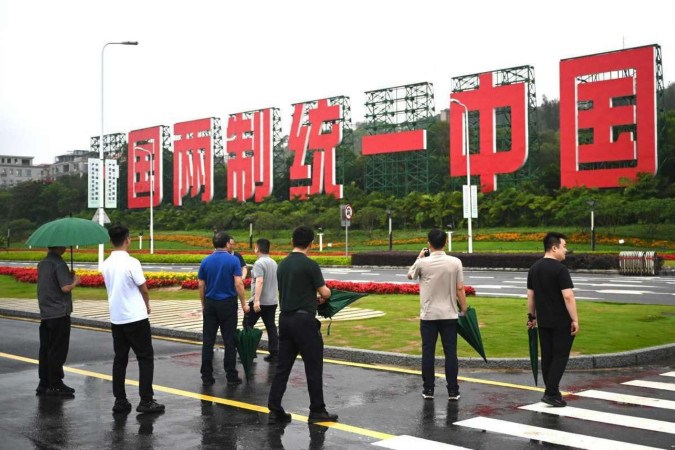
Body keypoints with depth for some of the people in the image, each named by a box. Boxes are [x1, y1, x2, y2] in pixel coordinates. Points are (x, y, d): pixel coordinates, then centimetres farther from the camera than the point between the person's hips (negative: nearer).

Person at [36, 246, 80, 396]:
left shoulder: (42, 264, 11)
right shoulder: (59, 264, -15)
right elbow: (65, 287, -23)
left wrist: (69, 276, 13)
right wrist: (75, 281, -4)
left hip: (45, 314, 8)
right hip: (59, 313, -8)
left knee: (45, 349, 11)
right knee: (58, 350, -1)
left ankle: (43, 384, 16)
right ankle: (55, 385, 4)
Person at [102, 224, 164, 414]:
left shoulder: (106, 264, 4)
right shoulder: (132, 263, -15)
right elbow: (144, 290, -9)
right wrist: (147, 305, 12)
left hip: (116, 318, 6)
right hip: (135, 318, -6)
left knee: (120, 359, 11)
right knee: (145, 357, 2)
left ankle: (120, 401, 12)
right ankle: (146, 401, -1)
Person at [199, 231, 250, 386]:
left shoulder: (205, 261, 2)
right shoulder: (233, 260, -8)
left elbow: (201, 286, 4)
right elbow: (238, 284, -13)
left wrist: (203, 305, 14)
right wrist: (244, 303, -4)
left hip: (210, 304, 3)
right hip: (228, 304, -3)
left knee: (208, 341, 5)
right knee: (229, 341, 2)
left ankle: (206, 376, 6)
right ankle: (231, 376, 4)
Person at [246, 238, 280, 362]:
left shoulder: (259, 263, -14)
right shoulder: (273, 263, 12)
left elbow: (259, 282, -25)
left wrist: (256, 300, -30)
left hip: (259, 302, -8)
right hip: (272, 301, 8)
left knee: (248, 325, 6)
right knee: (271, 327, 7)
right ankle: (274, 354, 4)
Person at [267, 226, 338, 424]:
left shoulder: (282, 265, 10)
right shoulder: (310, 265, -13)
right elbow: (324, 293, -10)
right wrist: (326, 293, 14)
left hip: (285, 319, 7)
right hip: (304, 320, -7)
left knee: (283, 366, 9)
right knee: (313, 367, 3)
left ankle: (275, 410, 8)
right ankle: (317, 411, 10)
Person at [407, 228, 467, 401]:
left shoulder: (422, 263, -8)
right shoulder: (455, 262, -6)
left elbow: (410, 275, 13)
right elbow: (460, 289, -5)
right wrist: (464, 310, 4)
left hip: (428, 315, 0)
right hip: (449, 315, 1)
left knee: (428, 352, 7)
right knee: (450, 352, 5)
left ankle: (428, 390, 11)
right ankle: (453, 391, 7)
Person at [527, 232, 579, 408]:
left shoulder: (534, 268, 9)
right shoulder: (560, 269, -16)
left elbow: (530, 295, 13)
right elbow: (568, 296, -20)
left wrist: (532, 316, 20)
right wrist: (575, 320, -16)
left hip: (543, 321, 8)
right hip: (561, 322, -8)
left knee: (547, 356, 12)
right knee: (560, 356, -3)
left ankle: (552, 392, 19)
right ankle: (550, 393, -7)